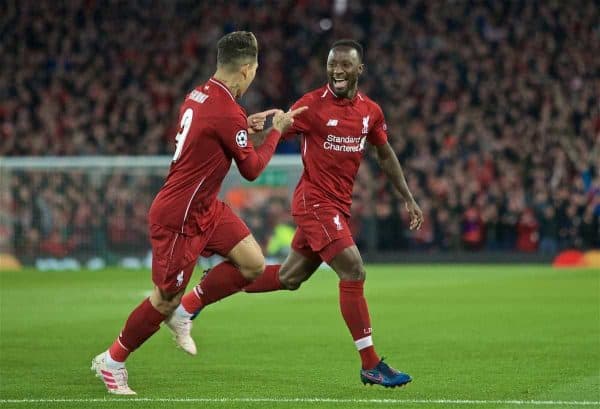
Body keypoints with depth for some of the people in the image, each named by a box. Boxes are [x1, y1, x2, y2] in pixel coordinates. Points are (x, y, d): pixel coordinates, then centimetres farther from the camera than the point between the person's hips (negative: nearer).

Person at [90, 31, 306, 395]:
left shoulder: (200, 95, 2)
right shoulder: (228, 113, -24)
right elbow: (252, 169, -13)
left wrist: (247, 125, 12)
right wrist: (276, 131, -1)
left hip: (206, 208, 9)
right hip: (179, 218, -9)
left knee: (253, 264, 2)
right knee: (165, 300, 2)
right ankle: (111, 362, 20)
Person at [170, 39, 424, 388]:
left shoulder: (371, 111, 6)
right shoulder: (312, 104, -11)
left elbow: (386, 155, 19)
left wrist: (409, 199, 18)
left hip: (338, 206, 7)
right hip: (315, 201, -7)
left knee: (288, 278, 13)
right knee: (354, 271, -16)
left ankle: (191, 302, 25)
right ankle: (371, 365, -7)